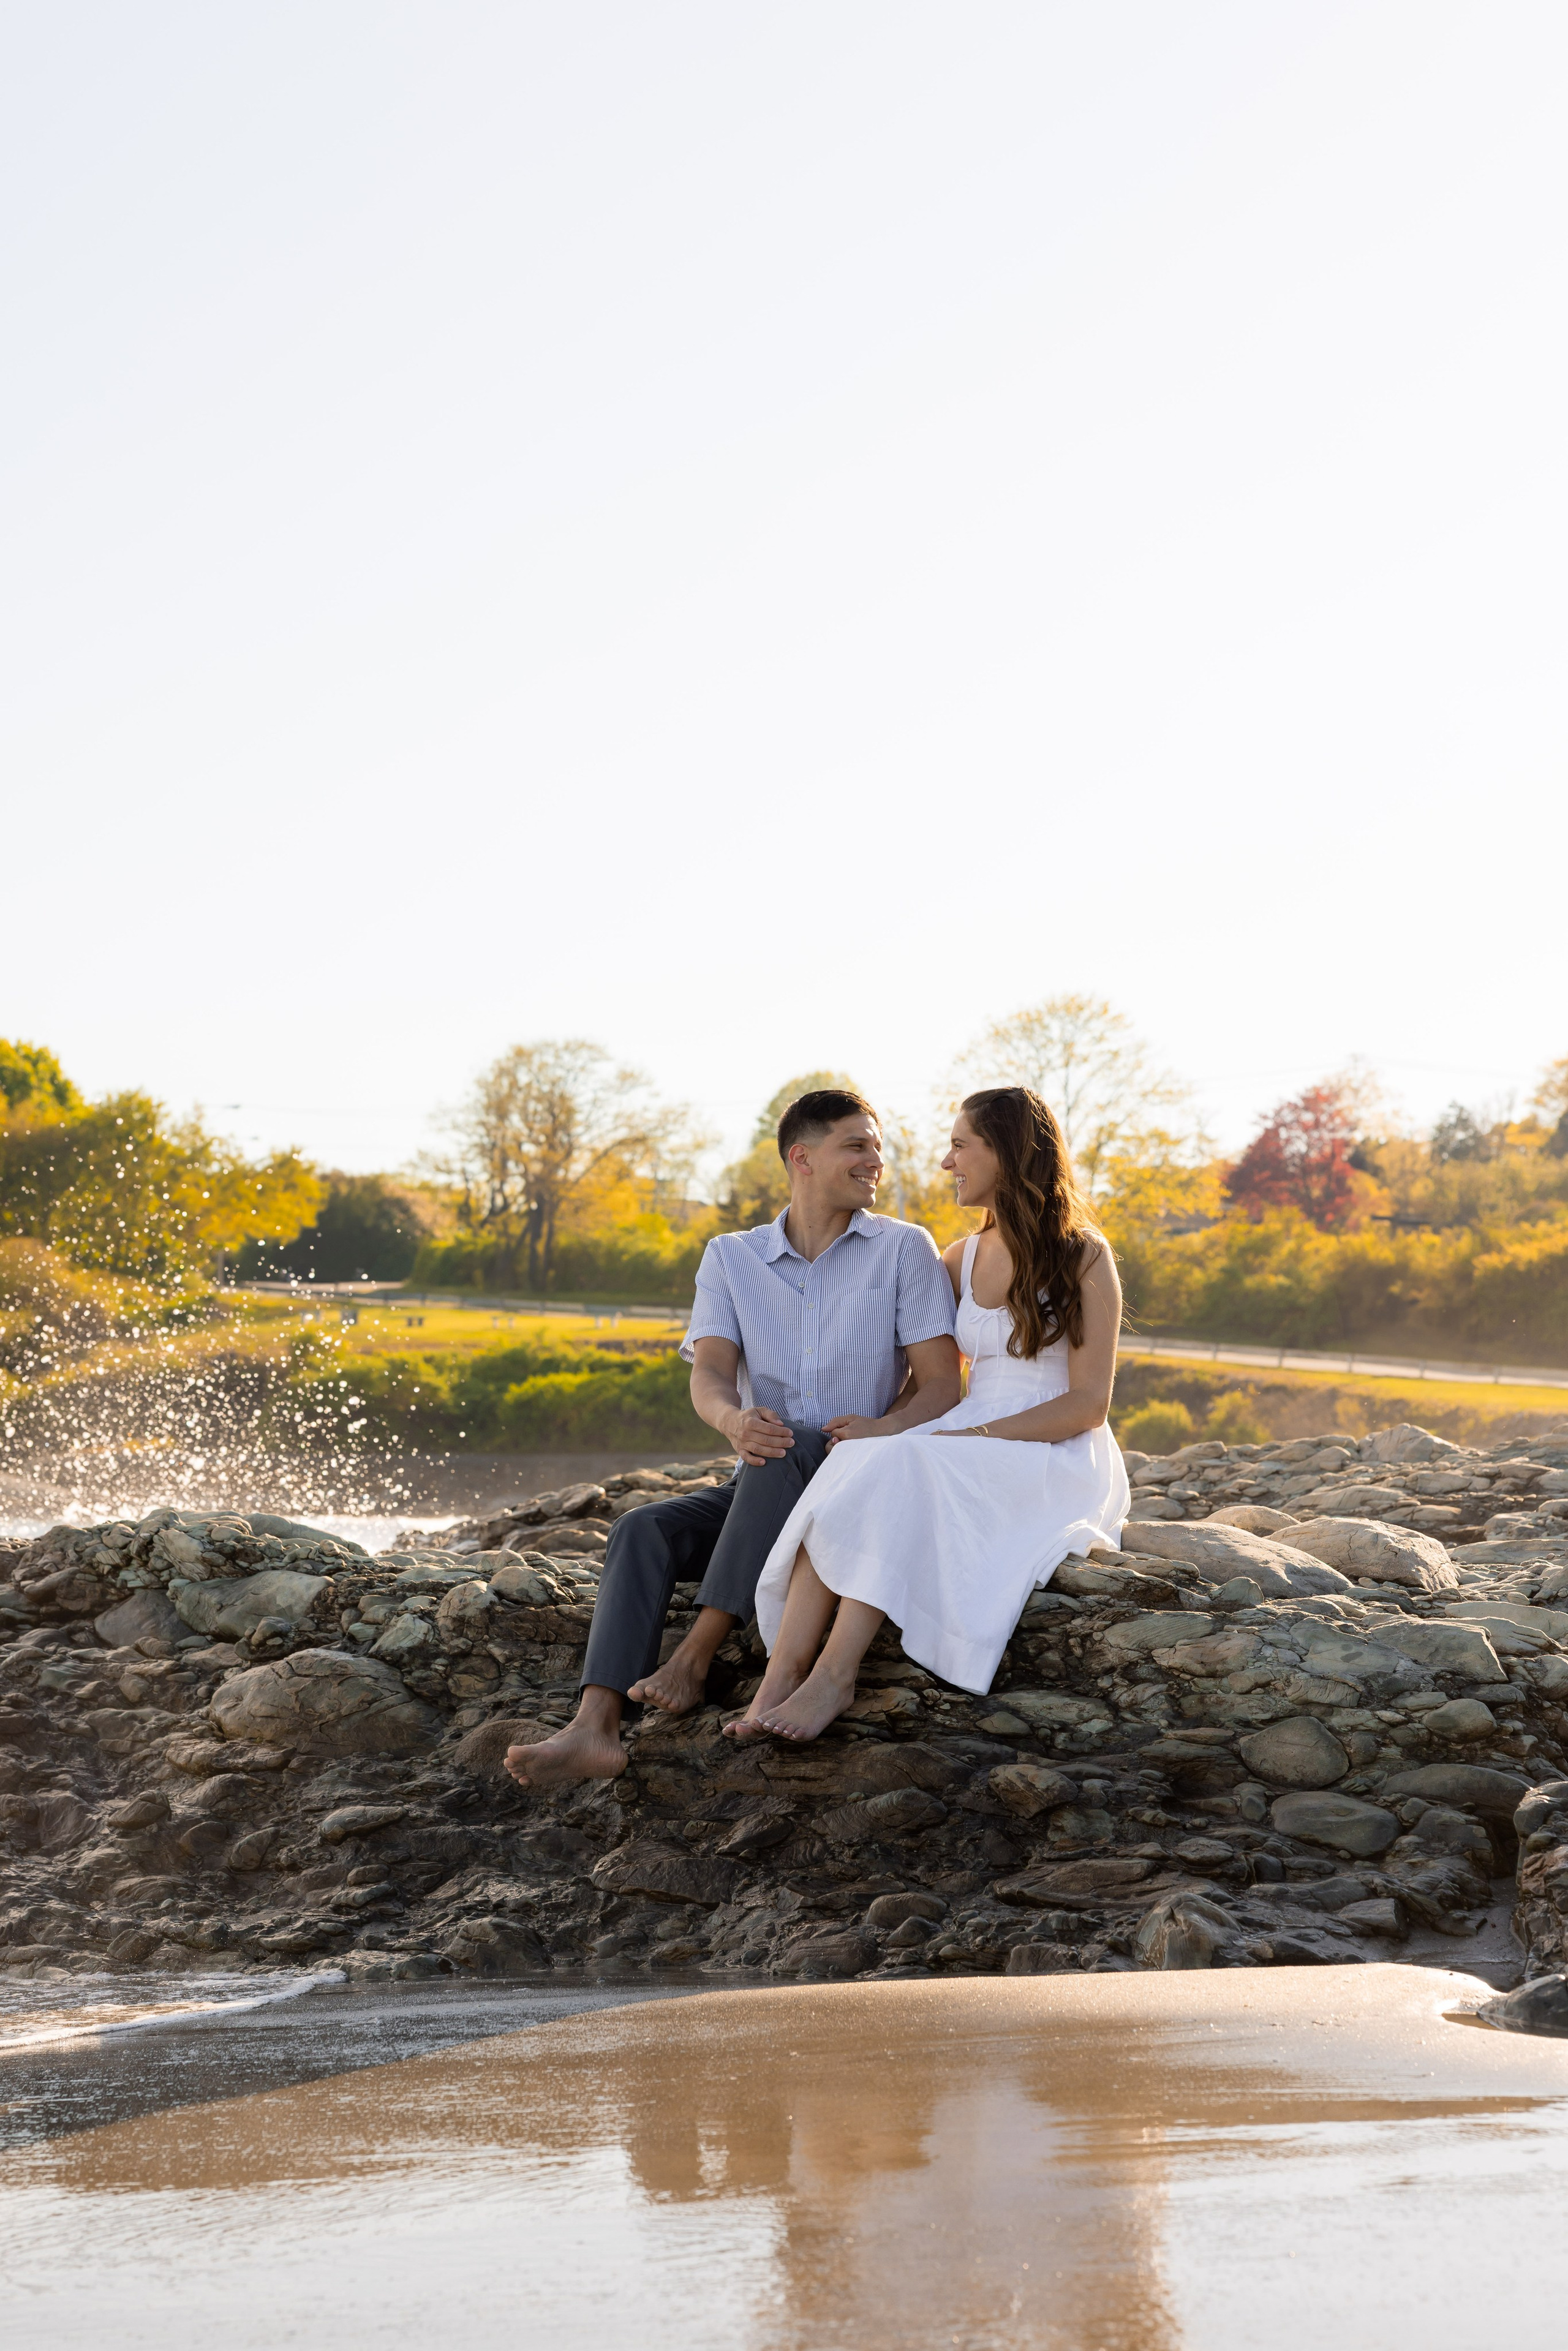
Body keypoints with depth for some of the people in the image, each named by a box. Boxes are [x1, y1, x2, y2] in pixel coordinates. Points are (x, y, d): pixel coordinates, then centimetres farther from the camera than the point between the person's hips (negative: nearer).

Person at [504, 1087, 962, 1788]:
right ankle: (594, 1730, -42)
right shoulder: (730, 1258, 10)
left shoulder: (904, 1250, 3)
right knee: (642, 1532, -24)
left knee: (786, 1453, -36)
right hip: (762, 1494, 3)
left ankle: (696, 1655, -37)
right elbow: (710, 1373, -6)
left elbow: (942, 1384, -3)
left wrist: (882, 1427, -26)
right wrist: (733, 1420, -31)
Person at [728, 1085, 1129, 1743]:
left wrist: (976, 1436, -19)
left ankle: (834, 1674, -36)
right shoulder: (964, 1258, 16)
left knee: (902, 1469, -33)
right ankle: (782, 1674, -40)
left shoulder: (1082, 1256, -5)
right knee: (853, 1465, -27)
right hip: (966, 1450, 6)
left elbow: (1088, 1405, -11)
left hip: (1057, 1463, -5)